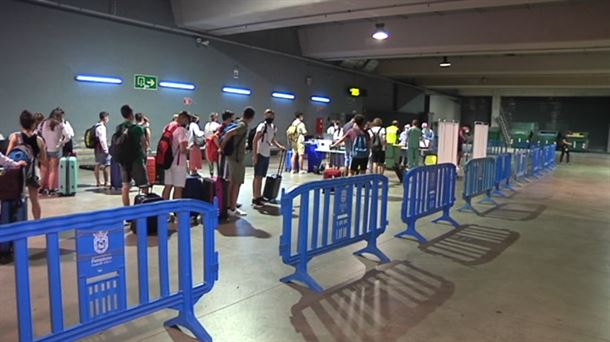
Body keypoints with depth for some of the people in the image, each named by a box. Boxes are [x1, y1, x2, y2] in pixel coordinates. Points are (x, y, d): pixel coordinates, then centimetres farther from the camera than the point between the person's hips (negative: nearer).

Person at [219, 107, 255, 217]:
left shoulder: (238, 123, 11)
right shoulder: (243, 126, -17)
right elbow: (228, 133, -29)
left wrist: (222, 147, 15)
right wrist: (222, 147, -19)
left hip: (231, 156, 9)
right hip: (237, 158, -9)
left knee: (231, 183, 15)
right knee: (236, 184, -2)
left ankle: (229, 206, 24)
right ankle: (232, 209, 3)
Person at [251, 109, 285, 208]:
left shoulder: (274, 128, 13)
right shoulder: (262, 126, -12)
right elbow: (255, 141, -15)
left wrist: (279, 146, 12)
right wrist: (254, 155, -20)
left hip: (267, 155, 8)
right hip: (260, 154, -8)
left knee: (261, 177, 13)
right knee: (257, 177, -5)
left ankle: (258, 197, 21)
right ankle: (255, 198, -1)